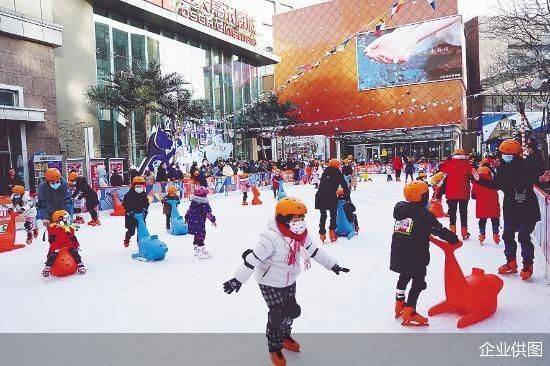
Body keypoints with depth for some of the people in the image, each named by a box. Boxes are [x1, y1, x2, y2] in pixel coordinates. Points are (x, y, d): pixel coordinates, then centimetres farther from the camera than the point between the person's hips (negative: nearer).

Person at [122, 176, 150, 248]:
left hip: (141, 215, 4)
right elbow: (125, 204, -9)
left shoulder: (144, 194, 5)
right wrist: (130, 211, -18)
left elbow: (146, 203, 9)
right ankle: (127, 239, 27)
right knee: (131, 231, -1)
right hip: (131, 216, -4)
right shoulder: (129, 194, -8)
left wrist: (144, 209, -8)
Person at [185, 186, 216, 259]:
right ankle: (202, 252, -1)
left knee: (196, 236, 21)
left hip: (192, 223, 7)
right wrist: (213, 221, 0)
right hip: (200, 224, -7)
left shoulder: (193, 202, 6)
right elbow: (209, 214, -13)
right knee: (200, 237, -3)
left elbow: (188, 211, 14)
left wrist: (186, 219, 26)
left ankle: (196, 250, 34)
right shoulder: (205, 204, -15)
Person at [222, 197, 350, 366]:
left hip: (289, 280, 7)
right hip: (270, 283, -7)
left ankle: (284, 335, 44)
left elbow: (315, 251, 6)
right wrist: (238, 280, -28)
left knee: (292, 310, 14)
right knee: (277, 315, -5)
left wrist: (333, 265, 11)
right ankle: (274, 347, 20)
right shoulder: (271, 237, -32)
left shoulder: (301, 234, -8)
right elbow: (252, 259, -29)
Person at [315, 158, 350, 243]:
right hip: (331, 197, -4)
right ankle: (332, 231, 5)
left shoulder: (325, 173, 18)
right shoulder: (338, 173, 8)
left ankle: (322, 234, 16)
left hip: (320, 196, 4)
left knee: (323, 215, 16)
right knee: (333, 215, 14)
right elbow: (344, 185, 7)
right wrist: (347, 192, 21)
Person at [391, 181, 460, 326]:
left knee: (404, 276, 25)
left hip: (398, 253, 8)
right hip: (415, 255, -8)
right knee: (418, 282, 3)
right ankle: (409, 313, 2)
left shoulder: (399, 208, 6)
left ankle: (399, 304, 36)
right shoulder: (424, 214, -15)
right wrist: (454, 239, 0)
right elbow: (439, 231, -15)